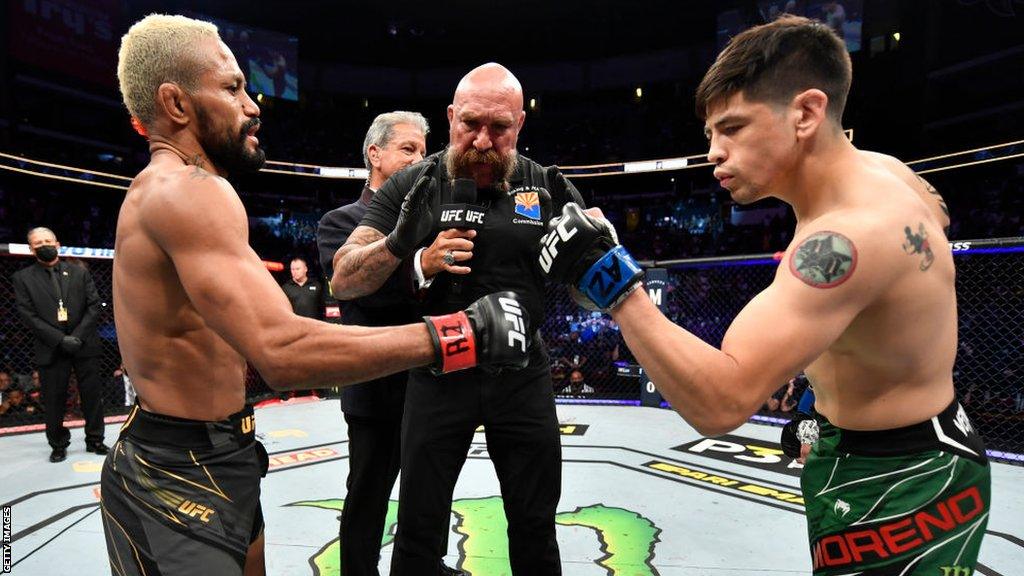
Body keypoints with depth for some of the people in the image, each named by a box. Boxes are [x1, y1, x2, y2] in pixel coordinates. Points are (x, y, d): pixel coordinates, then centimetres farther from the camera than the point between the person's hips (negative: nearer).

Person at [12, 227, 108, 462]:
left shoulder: (79, 272, 9)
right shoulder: (23, 278, 5)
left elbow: (94, 306, 3)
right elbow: (28, 315, -3)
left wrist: (78, 336, -10)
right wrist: (60, 339, -14)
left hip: (85, 346, 1)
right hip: (51, 350, -1)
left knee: (92, 396, 6)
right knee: (54, 400, 5)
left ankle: (95, 440, 18)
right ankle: (58, 445, 20)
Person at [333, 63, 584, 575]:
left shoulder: (551, 189, -1)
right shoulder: (412, 186, -3)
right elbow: (343, 282, -8)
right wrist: (415, 260, -27)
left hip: (523, 374, 1)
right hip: (438, 373, -1)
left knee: (536, 531, 14)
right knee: (418, 531, 10)